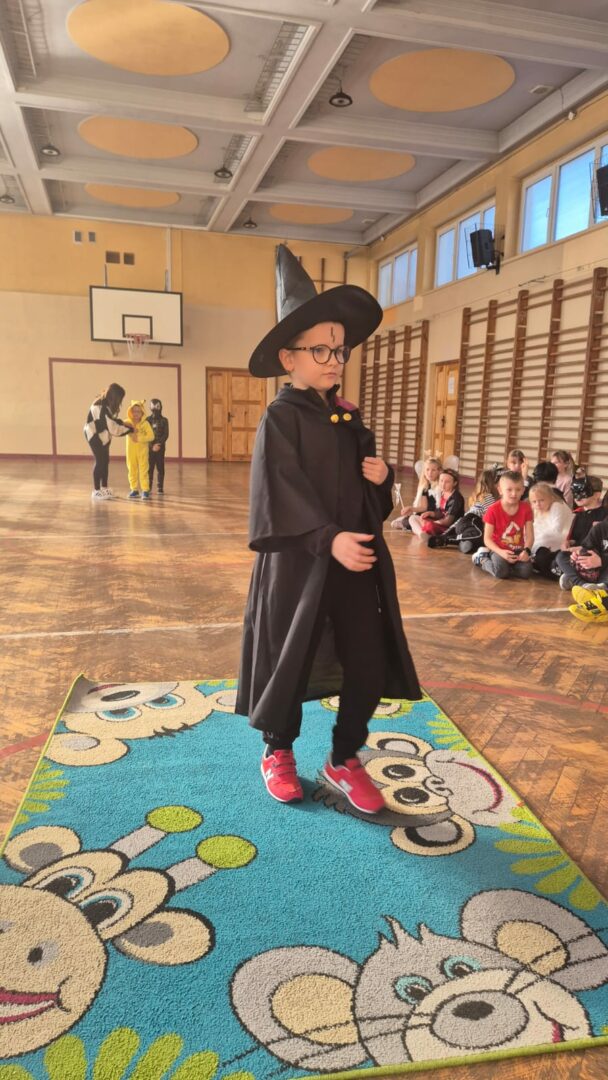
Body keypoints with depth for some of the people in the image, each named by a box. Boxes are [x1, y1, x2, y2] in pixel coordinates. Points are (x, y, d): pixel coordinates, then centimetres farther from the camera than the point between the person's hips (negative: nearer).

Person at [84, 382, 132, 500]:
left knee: (105, 461, 10)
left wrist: (122, 423, -6)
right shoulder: (102, 407, -28)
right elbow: (112, 427, -25)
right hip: (95, 435, -9)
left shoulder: (107, 404, 1)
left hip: (102, 435, 9)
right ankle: (96, 491, 3)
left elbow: (111, 421, 10)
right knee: (100, 461, -6)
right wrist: (129, 428, -15)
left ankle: (104, 489, 18)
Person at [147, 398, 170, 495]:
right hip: (149, 447, 0)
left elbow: (166, 434, -3)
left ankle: (160, 488, 6)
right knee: (149, 468, 1)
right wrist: (152, 446, -12)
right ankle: (148, 487, 7)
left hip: (160, 447, 0)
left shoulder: (164, 420, 4)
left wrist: (159, 444, -15)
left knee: (160, 467, 2)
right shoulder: (147, 420, 4)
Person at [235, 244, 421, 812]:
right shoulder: (280, 418, -8)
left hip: (358, 559, 6)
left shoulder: (351, 417, 12)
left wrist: (381, 477, -4)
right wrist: (329, 539, -28)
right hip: (297, 562, -5)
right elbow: (284, 495, -18)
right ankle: (278, 751, 34)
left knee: (369, 667, 6)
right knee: (290, 661, 9)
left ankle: (344, 760, 27)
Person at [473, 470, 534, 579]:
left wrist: (526, 551, -22)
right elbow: (487, 539, -11)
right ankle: (482, 558, 2)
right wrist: (501, 552, -25)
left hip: (518, 550, 3)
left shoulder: (526, 508, -2)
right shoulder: (493, 510, -12)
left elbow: (529, 535, -3)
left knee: (526, 571, -24)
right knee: (501, 572, -30)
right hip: (499, 549, -3)